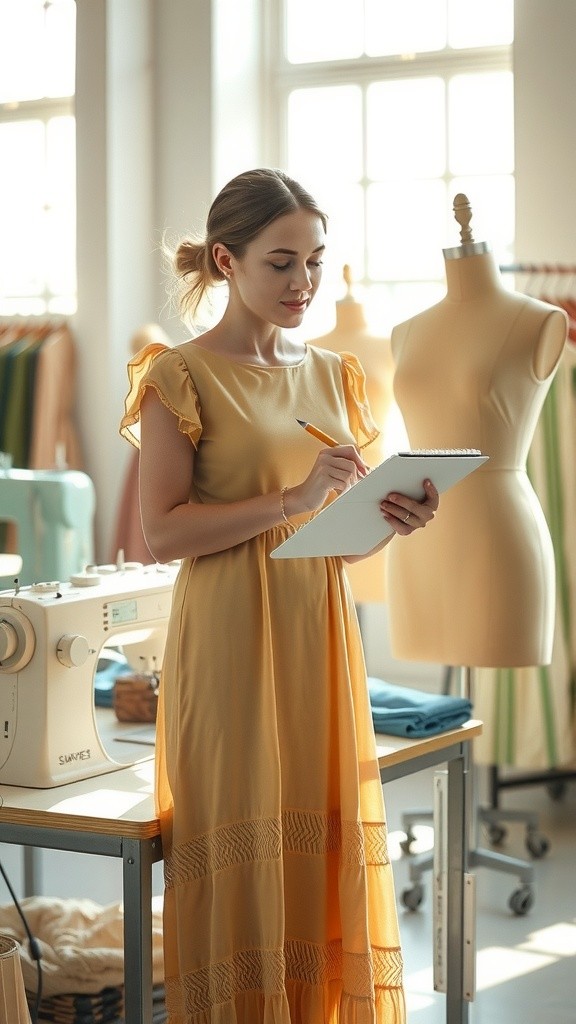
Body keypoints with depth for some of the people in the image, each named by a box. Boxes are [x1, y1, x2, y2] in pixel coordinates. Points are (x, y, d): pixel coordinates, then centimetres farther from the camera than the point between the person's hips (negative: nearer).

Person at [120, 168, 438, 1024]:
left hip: (321, 639, 6)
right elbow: (162, 533, -13)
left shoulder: (331, 374, 13)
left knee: (328, 846, 7)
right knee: (244, 858, -2)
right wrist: (293, 498, -20)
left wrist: (394, 518, -3)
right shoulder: (184, 377, -5)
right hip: (232, 646, -6)